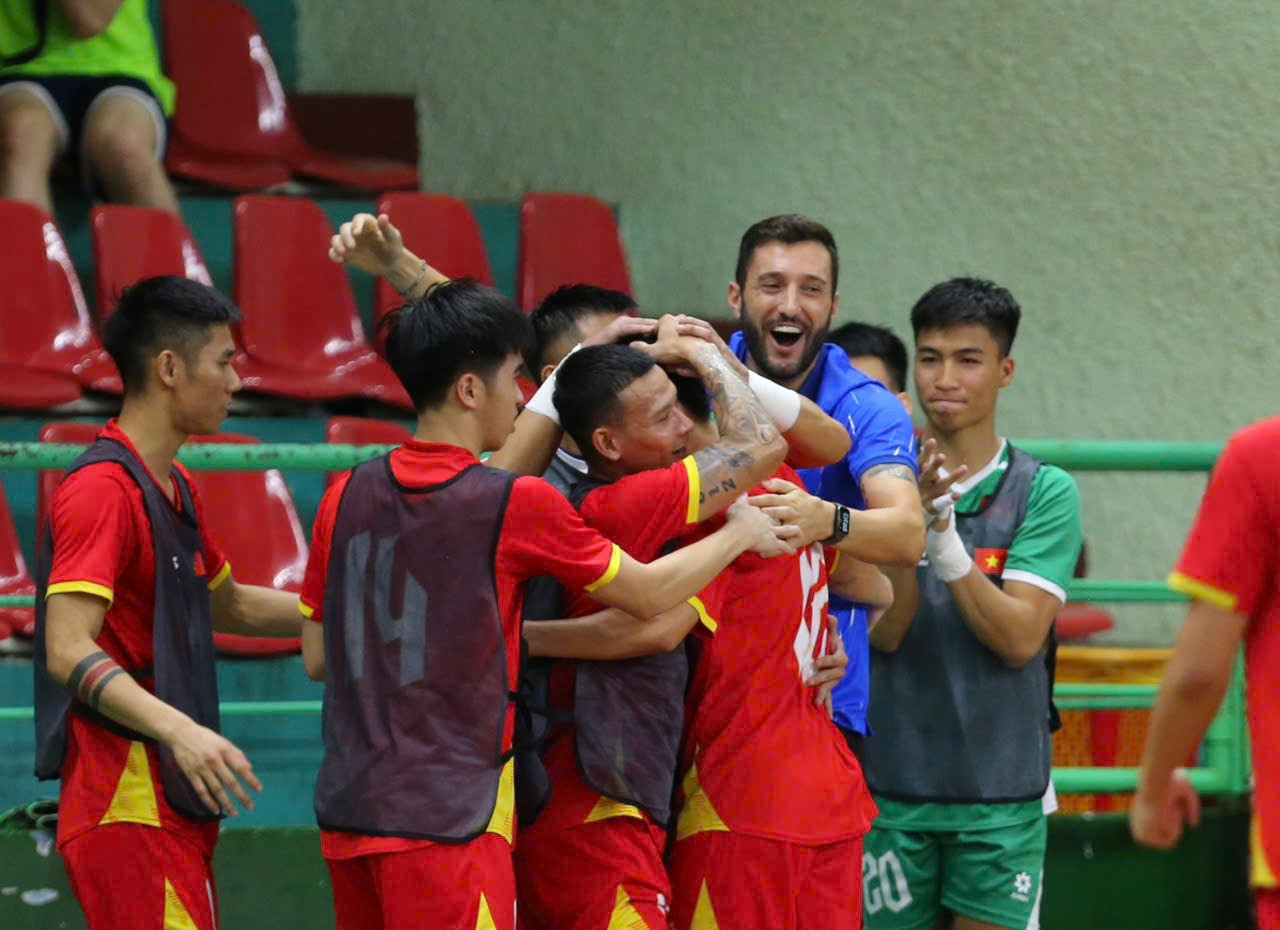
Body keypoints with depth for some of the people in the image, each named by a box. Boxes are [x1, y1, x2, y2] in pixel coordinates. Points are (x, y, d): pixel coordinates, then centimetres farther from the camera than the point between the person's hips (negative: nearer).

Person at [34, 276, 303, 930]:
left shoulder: (174, 489, 17)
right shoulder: (103, 490, -14)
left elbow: (228, 605, 33)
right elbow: (68, 651, -23)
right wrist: (179, 728, -34)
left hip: (174, 801, 10)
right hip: (128, 810, -10)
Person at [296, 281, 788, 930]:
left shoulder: (347, 497, 5)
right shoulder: (516, 505, -11)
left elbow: (316, 657, 12)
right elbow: (649, 595, 0)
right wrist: (742, 533, 17)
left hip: (348, 810, 6)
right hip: (448, 822, -6)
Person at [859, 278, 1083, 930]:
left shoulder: (1046, 493, -2)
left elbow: (1019, 639, -11)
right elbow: (883, 632, -8)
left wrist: (943, 536, -22)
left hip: (1001, 795, -1)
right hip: (892, 783, 1)